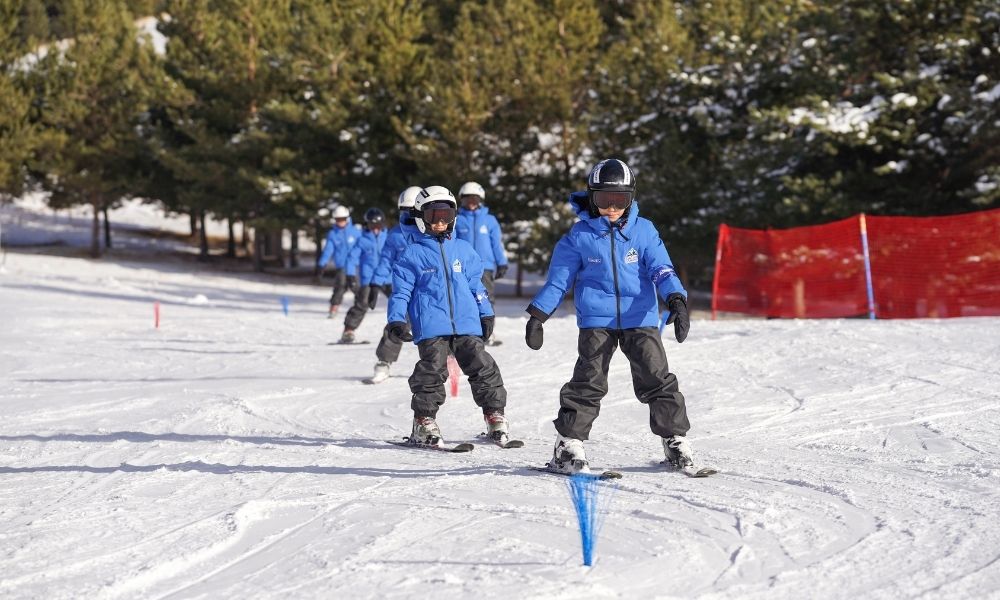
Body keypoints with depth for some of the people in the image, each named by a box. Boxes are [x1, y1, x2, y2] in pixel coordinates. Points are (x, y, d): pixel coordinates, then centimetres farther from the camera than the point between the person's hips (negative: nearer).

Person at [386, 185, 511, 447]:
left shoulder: (463, 250, 15)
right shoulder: (413, 254, 4)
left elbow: (476, 285, 20)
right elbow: (401, 290, 3)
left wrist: (486, 314, 17)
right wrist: (396, 320, -6)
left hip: (467, 324, 3)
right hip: (431, 327, -3)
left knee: (484, 368, 0)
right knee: (432, 372, -9)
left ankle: (495, 418, 8)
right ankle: (424, 422, 3)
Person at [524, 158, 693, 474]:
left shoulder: (644, 231, 4)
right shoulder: (580, 235, 2)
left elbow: (661, 269, -1)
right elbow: (558, 278, 6)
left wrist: (677, 300, -18)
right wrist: (537, 314, 1)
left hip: (640, 318, 1)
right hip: (596, 320, -1)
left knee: (657, 379, -3)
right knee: (588, 383, -5)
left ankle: (675, 439, 7)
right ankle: (569, 443, 3)